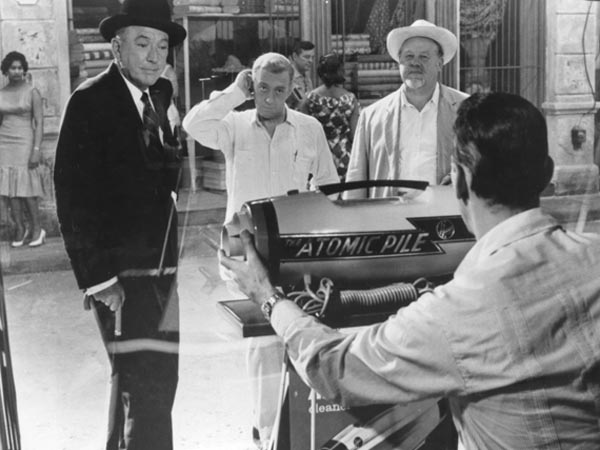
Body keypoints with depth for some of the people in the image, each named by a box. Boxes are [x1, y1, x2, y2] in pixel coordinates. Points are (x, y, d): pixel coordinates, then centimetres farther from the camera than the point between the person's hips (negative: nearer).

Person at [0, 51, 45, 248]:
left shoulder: (32, 92, -3)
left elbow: (39, 123, -7)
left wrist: (36, 150, -16)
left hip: (24, 143, -4)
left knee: (26, 188, -8)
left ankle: (37, 229, 4)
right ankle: (20, 228, 9)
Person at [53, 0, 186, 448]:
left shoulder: (160, 96, 11)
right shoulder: (90, 101, -9)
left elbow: (160, 182, 11)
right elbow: (71, 195, -13)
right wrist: (97, 276, -16)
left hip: (160, 266, 7)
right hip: (118, 272, -7)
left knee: (161, 378, 13)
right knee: (144, 388, -9)